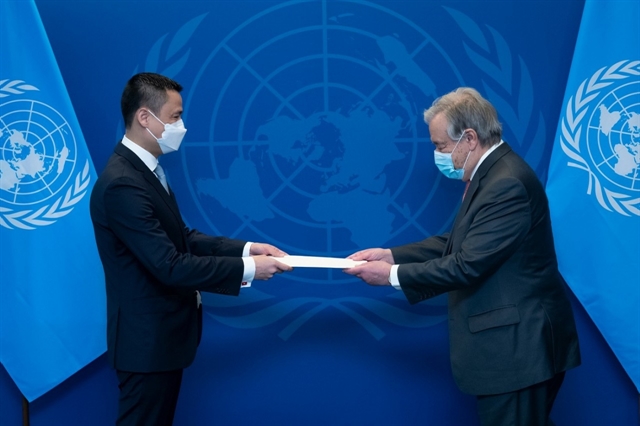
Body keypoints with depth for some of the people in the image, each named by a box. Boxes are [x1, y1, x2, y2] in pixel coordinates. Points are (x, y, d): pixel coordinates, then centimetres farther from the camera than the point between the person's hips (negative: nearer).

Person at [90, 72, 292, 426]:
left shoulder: (144, 170, 7)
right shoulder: (122, 184, -25)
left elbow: (183, 238, 8)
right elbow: (170, 266, -28)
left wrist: (246, 249, -3)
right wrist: (246, 269, -21)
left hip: (163, 332, 10)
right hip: (148, 339, -10)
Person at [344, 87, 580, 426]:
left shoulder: (507, 184, -23)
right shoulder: (491, 174, 11)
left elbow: (467, 265, -25)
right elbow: (457, 244, 12)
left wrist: (393, 275, -16)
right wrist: (391, 255, 2)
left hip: (517, 345, -10)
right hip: (509, 342, 11)